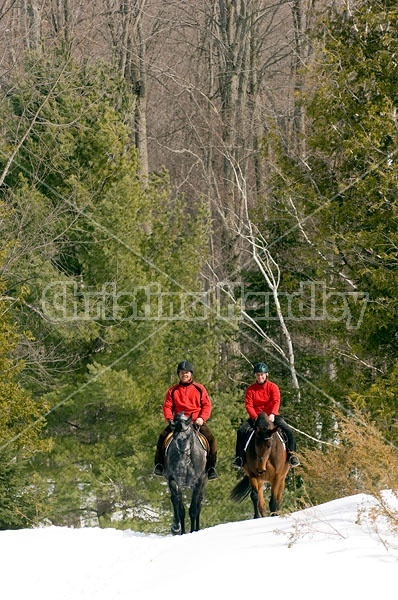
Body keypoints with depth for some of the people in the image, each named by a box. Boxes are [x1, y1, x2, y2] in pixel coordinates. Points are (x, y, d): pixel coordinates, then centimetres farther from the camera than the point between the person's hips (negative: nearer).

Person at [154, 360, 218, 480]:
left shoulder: (199, 388, 7)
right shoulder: (173, 390, 10)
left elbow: (207, 405, 3)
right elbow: (167, 406, 6)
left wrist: (202, 418, -14)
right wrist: (169, 418, -13)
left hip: (197, 422, -1)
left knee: (210, 439, -24)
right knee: (163, 437, -20)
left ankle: (211, 467, -12)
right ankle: (159, 464, -8)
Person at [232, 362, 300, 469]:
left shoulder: (273, 387, 0)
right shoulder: (250, 389, 3)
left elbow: (276, 402, -13)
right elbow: (249, 405, -6)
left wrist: (272, 415, -32)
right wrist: (255, 418, -23)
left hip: (271, 416, -1)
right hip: (255, 416, 1)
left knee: (288, 431, -23)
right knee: (241, 431, -23)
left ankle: (291, 454, -11)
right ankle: (239, 457, -16)